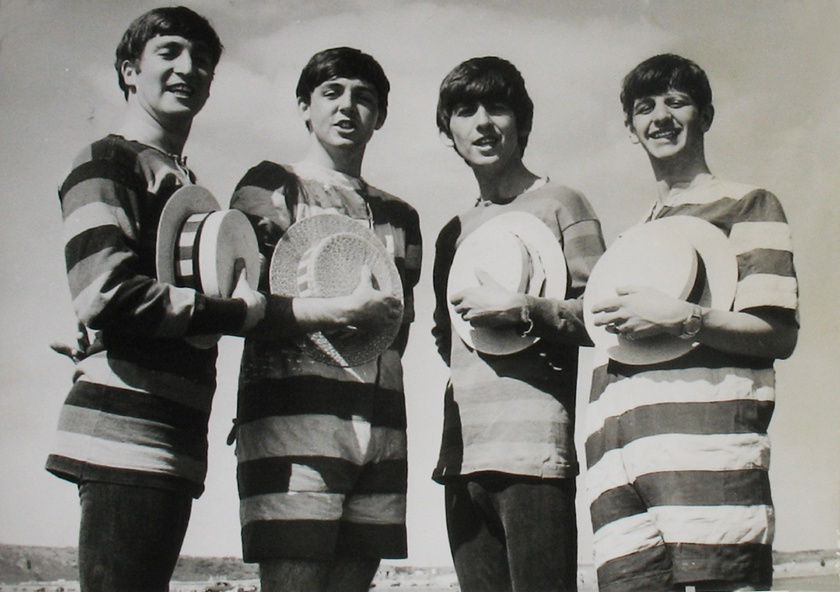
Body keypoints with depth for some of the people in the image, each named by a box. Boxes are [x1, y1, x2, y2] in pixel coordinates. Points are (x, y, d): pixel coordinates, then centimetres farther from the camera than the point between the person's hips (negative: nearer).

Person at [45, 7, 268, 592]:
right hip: (126, 433, -9)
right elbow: (104, 293, -16)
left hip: (175, 441, 9)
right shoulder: (108, 163, -1)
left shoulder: (186, 185, 26)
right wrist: (237, 313, -9)